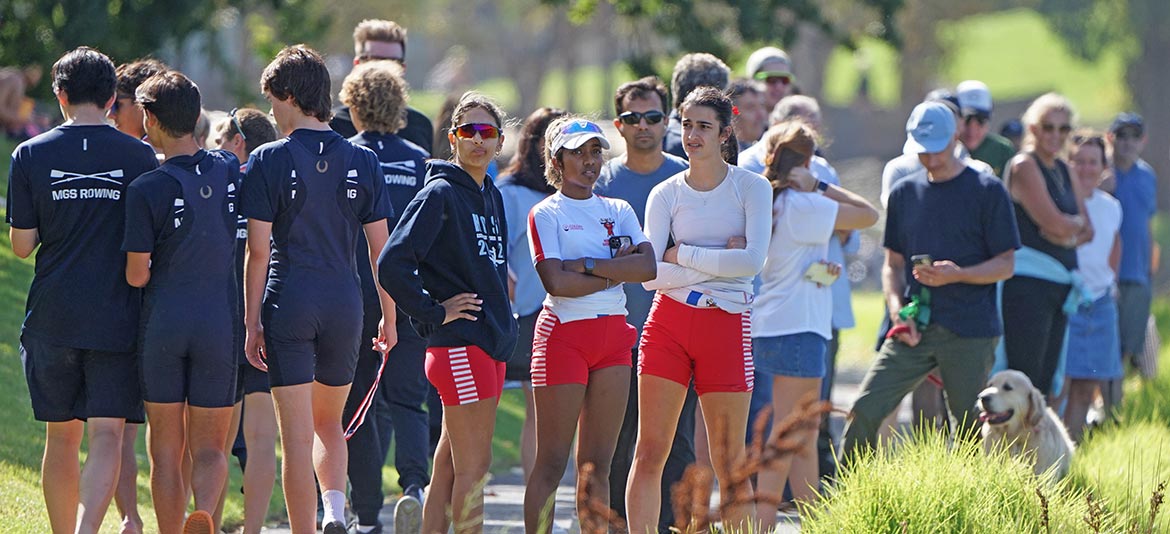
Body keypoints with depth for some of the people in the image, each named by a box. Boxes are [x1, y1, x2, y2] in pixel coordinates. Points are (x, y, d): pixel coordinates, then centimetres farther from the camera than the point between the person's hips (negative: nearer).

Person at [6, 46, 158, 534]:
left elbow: (22, 245, -1)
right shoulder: (139, 156, -1)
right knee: (107, 439, -5)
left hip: (52, 319, 1)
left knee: (61, 438, 14)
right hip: (117, 319, -1)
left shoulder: (31, 155, -1)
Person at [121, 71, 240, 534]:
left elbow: (137, 275, -8)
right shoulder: (231, 172, 1)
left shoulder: (146, 190, -11)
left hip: (163, 322, -2)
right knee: (209, 449, 6)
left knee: (166, 450, 9)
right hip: (220, 322, 2)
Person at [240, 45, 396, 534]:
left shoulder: (269, 160, -5)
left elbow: (258, 250, -7)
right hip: (344, 303, 3)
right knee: (329, 422, 19)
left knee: (297, 436, 1)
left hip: (288, 305, -3)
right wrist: (389, 318, 14)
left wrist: (251, 322, -2)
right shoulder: (361, 162, 4)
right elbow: (380, 248, 5)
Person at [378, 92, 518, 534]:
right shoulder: (441, 194, -10)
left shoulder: (491, 196, 16)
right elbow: (391, 264, -18)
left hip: (492, 343, 8)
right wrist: (434, 313, -13)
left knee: (451, 464, 11)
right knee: (474, 464, -8)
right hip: (459, 344, -8)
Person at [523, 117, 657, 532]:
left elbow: (647, 266, -3)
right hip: (564, 333, -5)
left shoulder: (618, 211, 13)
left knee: (597, 464, 6)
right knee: (552, 462, -6)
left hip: (613, 336, 5)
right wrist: (616, 270, -8)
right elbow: (556, 281, -16)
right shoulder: (546, 213, -1)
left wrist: (588, 266, -12)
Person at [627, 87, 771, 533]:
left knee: (729, 460, 1)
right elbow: (649, 274, -4)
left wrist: (682, 255, -9)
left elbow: (753, 261, -13)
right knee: (649, 451, -3)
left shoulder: (751, 188, 1)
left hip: (727, 324, -2)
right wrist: (719, 259, -11)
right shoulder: (666, 194, 5)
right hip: (668, 322, 2)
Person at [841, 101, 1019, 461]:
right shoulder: (905, 193, 14)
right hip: (914, 329, 4)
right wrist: (896, 307, 0)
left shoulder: (987, 191, 1)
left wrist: (957, 275, -17)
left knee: (970, 430, -1)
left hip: (970, 333, -3)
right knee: (865, 411, -8)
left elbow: (1006, 265, 0)